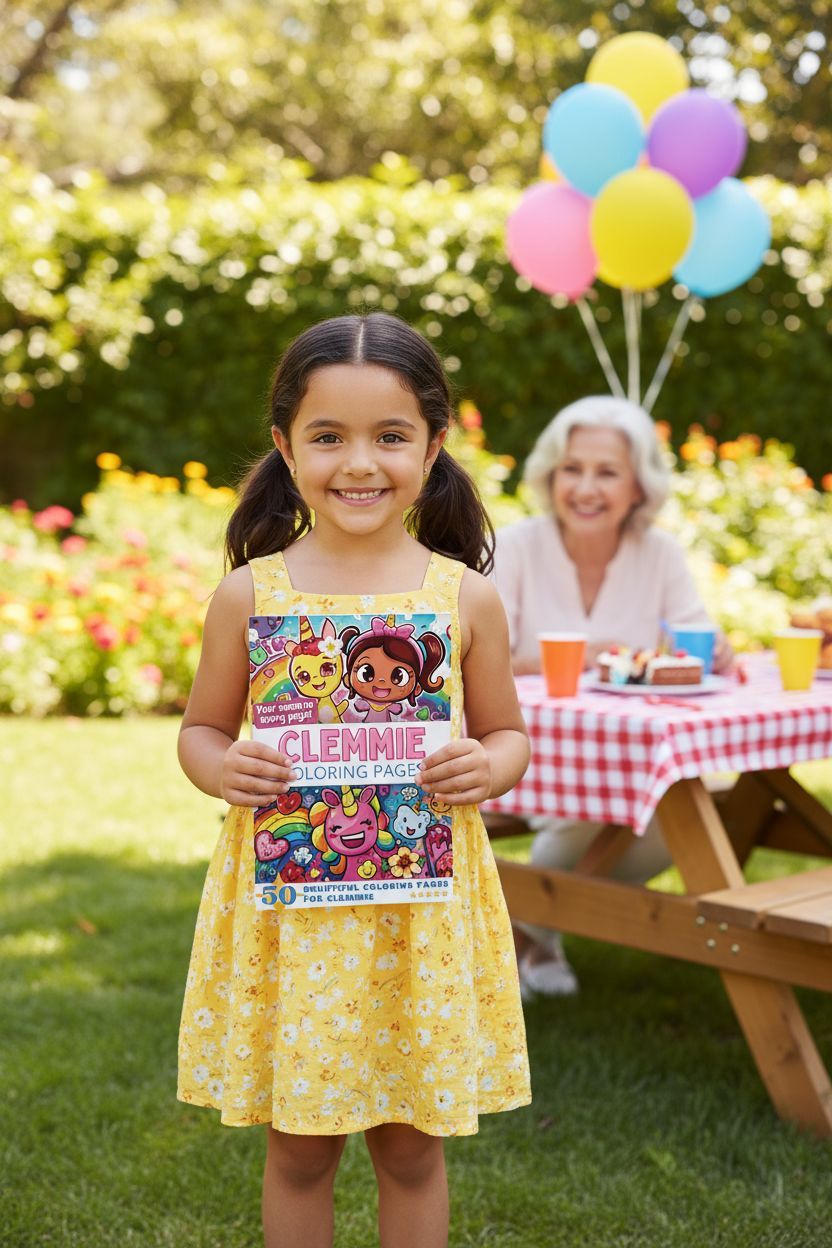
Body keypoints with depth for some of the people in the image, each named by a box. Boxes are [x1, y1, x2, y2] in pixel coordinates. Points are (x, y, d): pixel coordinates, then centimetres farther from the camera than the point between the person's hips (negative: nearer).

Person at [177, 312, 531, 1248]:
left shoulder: (465, 596, -2)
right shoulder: (250, 592, -2)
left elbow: (507, 732, 8)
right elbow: (201, 728, 7)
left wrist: (489, 767, -15)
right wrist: (219, 767, -15)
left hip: (422, 898, 0)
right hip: (286, 897, 0)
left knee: (412, 1145, 14)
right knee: (298, 1147, 14)